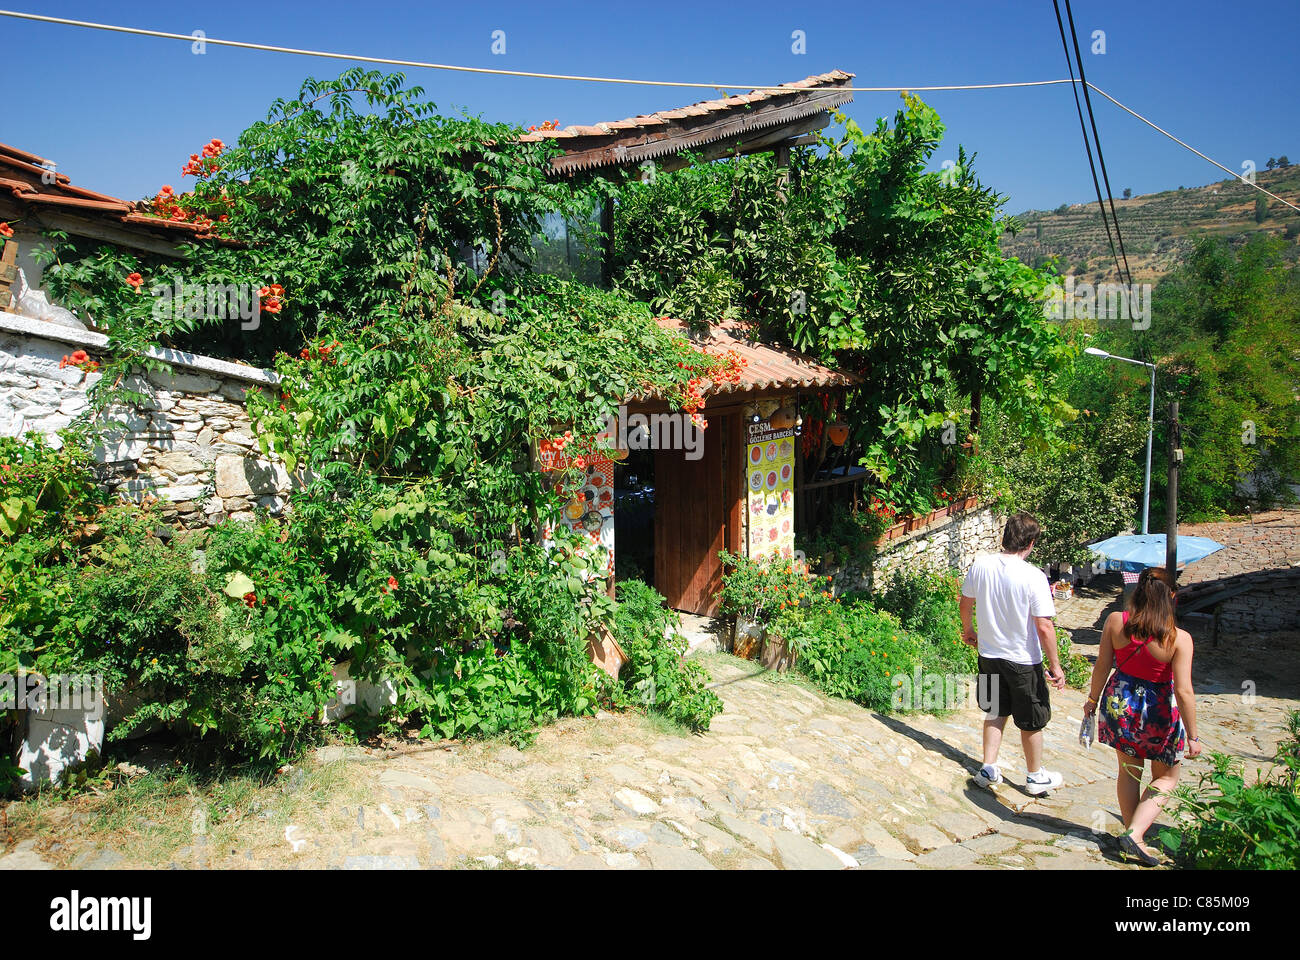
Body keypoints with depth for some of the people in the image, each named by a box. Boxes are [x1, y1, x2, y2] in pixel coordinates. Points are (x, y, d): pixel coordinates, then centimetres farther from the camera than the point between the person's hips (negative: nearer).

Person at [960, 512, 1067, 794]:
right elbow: (1044, 627, -20)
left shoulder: (980, 565, -8)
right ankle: (1035, 777, 31)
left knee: (995, 712, 22)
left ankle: (989, 769, 26)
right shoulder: (1033, 577, -22)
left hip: (989, 655, 4)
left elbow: (966, 603, 6)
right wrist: (1055, 667, -10)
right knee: (1032, 721, 15)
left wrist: (968, 631, 25)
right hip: (1023, 660, -4)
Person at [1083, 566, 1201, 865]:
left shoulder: (1115, 621, -12)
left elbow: (1102, 667, -5)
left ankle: (1132, 833, 29)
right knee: (1166, 778, 17)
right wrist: (1192, 736, -9)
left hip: (1119, 704, 3)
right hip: (1158, 711, -3)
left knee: (1129, 772, 20)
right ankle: (1135, 832, 3)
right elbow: (1183, 691, -18)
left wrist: (1092, 701, 10)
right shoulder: (1179, 638, -19)